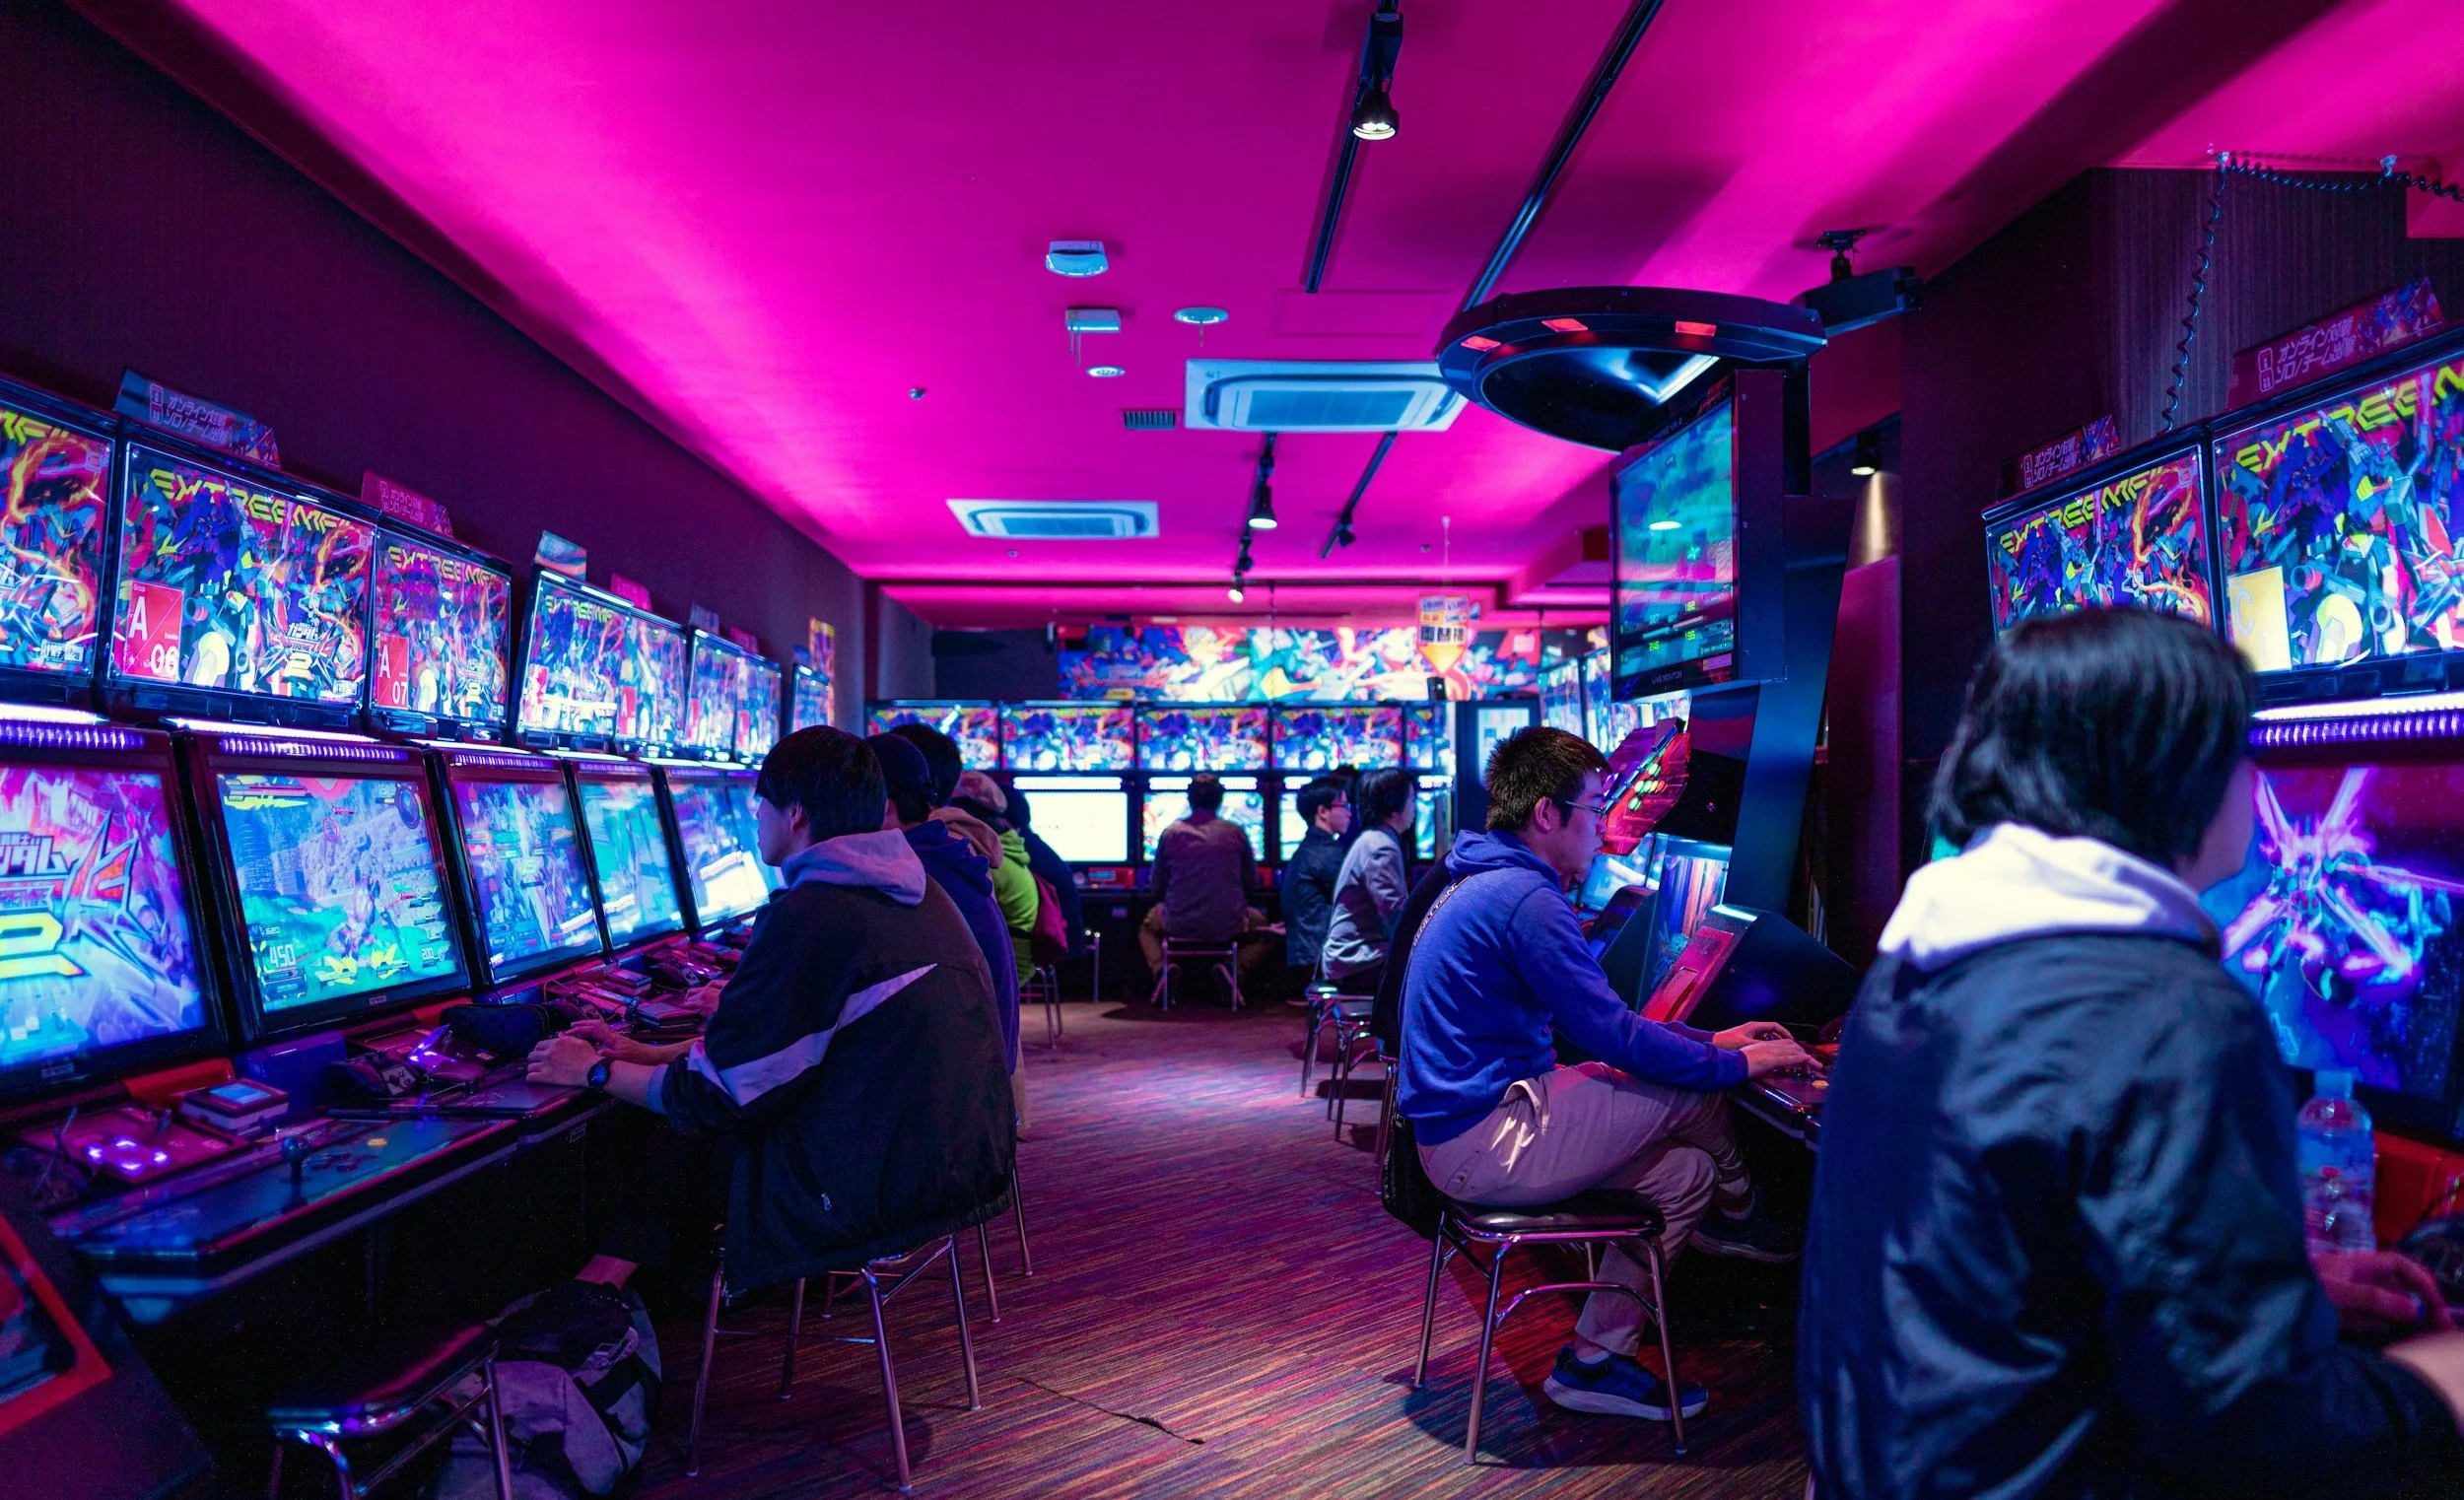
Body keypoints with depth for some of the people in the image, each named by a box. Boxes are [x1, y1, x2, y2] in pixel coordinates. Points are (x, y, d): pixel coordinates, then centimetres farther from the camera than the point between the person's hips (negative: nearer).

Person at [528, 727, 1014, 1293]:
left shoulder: (807, 915, -18)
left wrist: (598, 1072, 5)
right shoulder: (915, 891, 10)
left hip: (884, 1192, -9)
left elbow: (718, 1094, -11)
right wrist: (652, 1055, 19)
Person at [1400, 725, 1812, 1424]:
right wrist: (1735, 1063, -5)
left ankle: (1596, 1359, 18)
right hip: (1484, 1144, -11)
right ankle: (1738, 1217, 24)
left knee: (1683, 1168, 12)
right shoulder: (1527, 899, -20)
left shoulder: (1487, 884, 15)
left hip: (1460, 1128, 11)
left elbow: (1598, 1021, 22)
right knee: (1693, 1093, -4)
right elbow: (1612, 1038, -19)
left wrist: (1710, 1040, 19)